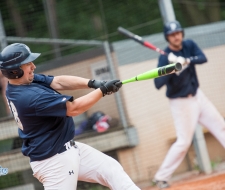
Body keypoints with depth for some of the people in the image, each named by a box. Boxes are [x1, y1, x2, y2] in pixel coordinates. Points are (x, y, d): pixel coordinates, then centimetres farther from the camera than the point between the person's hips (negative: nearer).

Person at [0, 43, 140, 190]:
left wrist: (91, 83, -14)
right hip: (53, 161, -10)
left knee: (112, 170, 10)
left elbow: (58, 82, -1)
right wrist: (103, 90, -13)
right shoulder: (31, 96, -28)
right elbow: (73, 109, -23)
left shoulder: (23, 82, 0)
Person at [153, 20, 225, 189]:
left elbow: (203, 58, -18)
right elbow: (158, 84, -27)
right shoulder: (165, 57, -19)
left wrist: (186, 61, -34)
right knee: (184, 141, -10)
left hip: (197, 95, 6)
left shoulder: (189, 45, -3)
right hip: (181, 103, -6)